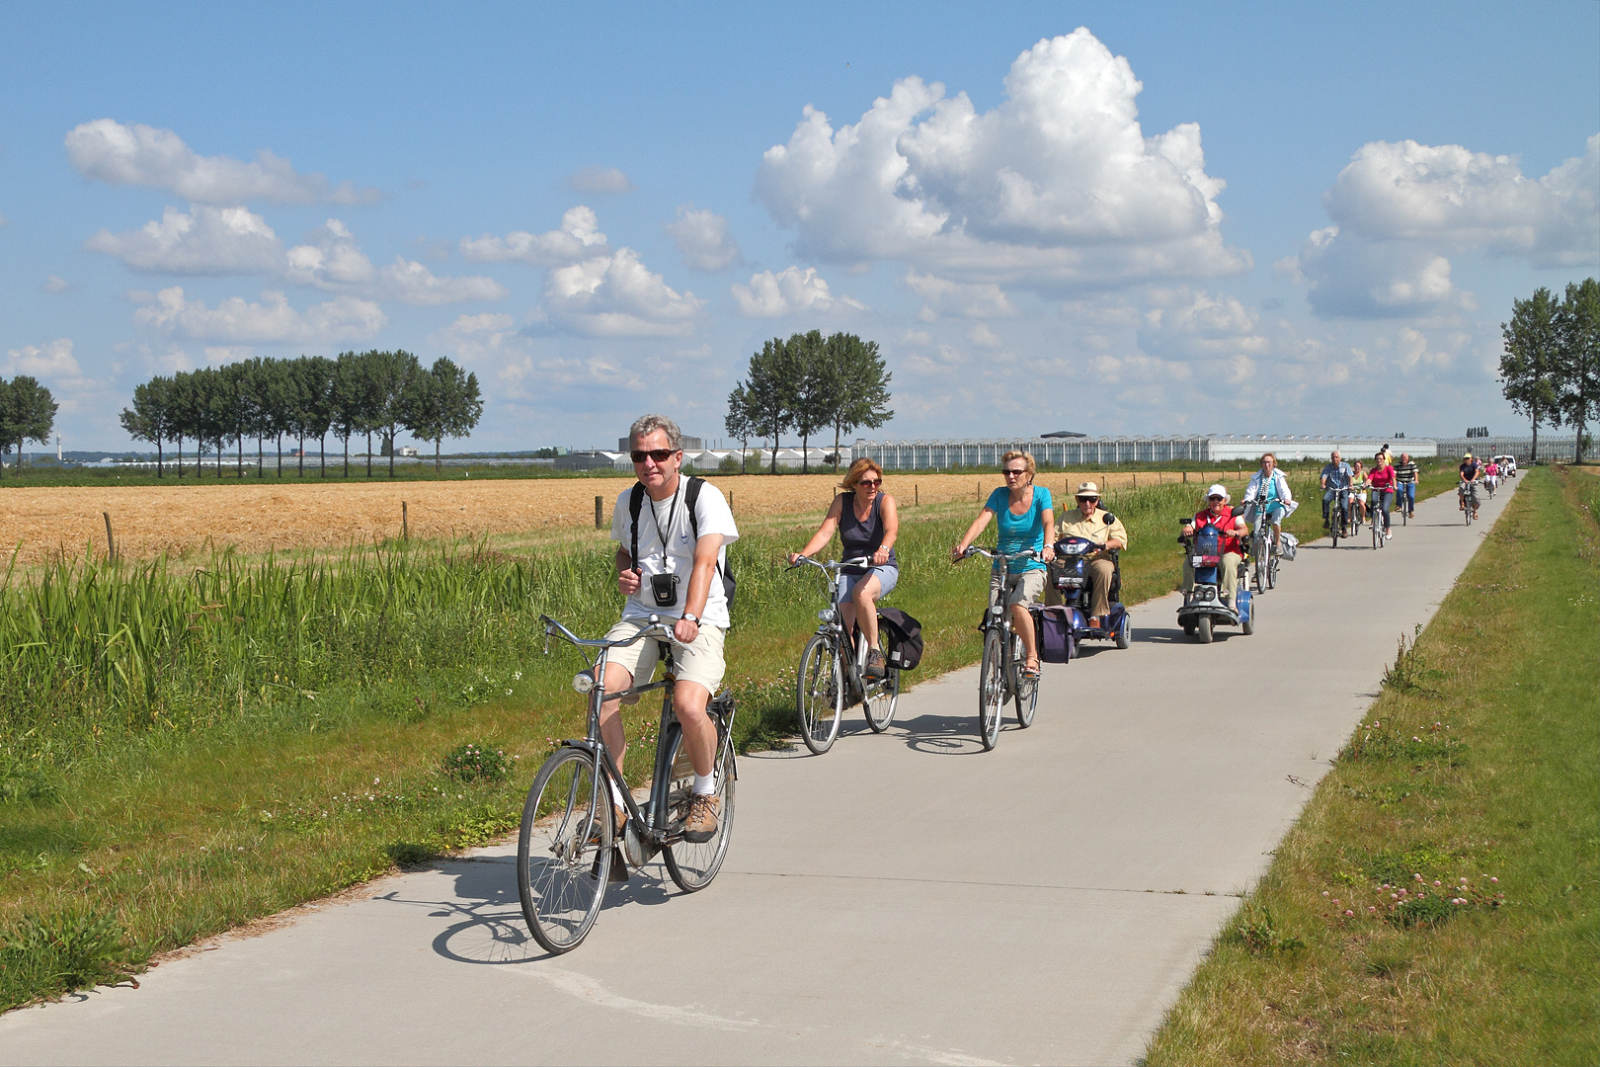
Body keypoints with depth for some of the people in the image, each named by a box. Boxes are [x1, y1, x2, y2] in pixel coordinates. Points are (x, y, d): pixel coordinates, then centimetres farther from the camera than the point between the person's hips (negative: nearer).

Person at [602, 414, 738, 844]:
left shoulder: (705, 497, -10)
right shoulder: (628, 502, 7)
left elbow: (705, 561, -24)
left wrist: (690, 618, -40)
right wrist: (623, 575, 2)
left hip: (698, 622, -4)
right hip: (640, 615, 4)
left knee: (689, 706, -29)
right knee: (602, 688, -23)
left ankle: (706, 792, 1)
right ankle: (613, 803, -12)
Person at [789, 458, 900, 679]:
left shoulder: (885, 501, -9)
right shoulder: (842, 502, -2)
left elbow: (892, 530, -28)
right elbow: (825, 532, -13)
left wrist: (883, 549, -51)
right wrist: (802, 554, -32)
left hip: (882, 569, -3)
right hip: (850, 571, 3)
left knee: (861, 593, -36)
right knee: (843, 625, -17)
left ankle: (875, 652, -23)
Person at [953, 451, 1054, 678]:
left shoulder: (1041, 494, -4)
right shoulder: (1000, 495, 1)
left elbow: (1048, 522, -20)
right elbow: (981, 520, -13)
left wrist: (1048, 546, -41)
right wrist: (963, 545, -31)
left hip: (1032, 568, -3)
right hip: (1002, 569, 3)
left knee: (1017, 605, -30)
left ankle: (1032, 657, -12)